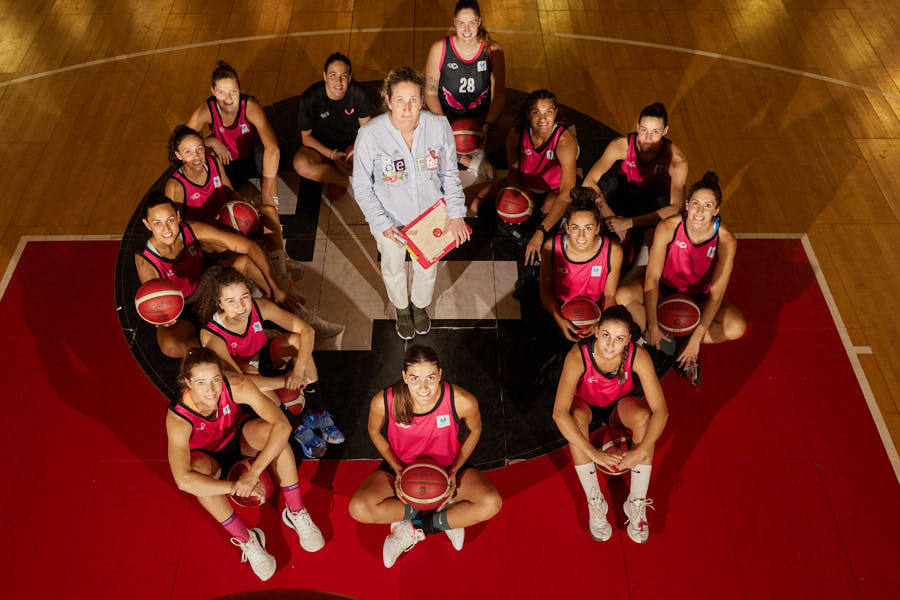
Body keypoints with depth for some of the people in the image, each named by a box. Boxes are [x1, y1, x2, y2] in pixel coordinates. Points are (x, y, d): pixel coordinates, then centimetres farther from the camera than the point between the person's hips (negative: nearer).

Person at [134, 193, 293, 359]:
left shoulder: (193, 231, -19)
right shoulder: (145, 261, -23)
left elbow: (248, 246, -20)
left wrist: (276, 289, -24)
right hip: (181, 316, -3)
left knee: (244, 260, -18)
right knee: (170, 346, -38)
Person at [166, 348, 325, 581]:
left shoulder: (235, 386, -33)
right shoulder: (178, 417, -36)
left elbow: (282, 425, -37)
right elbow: (183, 480, -44)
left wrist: (253, 473, -43)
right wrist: (235, 487, -44)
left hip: (237, 439, 2)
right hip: (206, 456, -1)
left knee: (271, 430, -30)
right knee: (200, 469, -36)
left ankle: (295, 513, -15)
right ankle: (246, 539, -20)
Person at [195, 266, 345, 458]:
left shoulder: (259, 307, -26)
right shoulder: (211, 336, -34)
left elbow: (307, 330, -24)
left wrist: (299, 370, -37)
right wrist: (286, 380, -39)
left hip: (264, 356, 4)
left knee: (296, 340, -25)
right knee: (252, 379, -38)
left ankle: (317, 413, -17)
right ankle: (298, 428, -19)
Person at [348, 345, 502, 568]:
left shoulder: (463, 401, -28)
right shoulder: (383, 401, -27)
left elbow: (474, 431, -5)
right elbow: (374, 431, -3)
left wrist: (455, 471, -13)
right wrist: (397, 470, -13)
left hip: (448, 465, 0)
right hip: (401, 466, 1)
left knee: (491, 504, -27)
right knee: (359, 509, -25)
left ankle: (414, 530, -10)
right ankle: (444, 514, -9)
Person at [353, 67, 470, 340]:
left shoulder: (439, 126, -24)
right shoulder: (369, 135, -29)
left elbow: (450, 173, -7)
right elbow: (362, 187, -16)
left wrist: (456, 214, -10)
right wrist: (382, 224, -18)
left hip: (429, 213, 2)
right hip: (389, 217, -1)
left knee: (427, 267, 27)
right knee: (394, 267, 27)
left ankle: (420, 304, 63)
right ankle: (401, 308, 62)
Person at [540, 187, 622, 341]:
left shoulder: (613, 252, -18)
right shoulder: (551, 247, -18)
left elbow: (609, 295, -5)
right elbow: (545, 288, -6)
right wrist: (559, 320, -19)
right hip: (559, 310, 0)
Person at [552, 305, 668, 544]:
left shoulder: (638, 356, -30)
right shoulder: (578, 356, -34)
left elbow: (660, 411, -30)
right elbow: (559, 413, -42)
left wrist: (640, 451, -42)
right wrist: (594, 454, -48)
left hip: (621, 404, 1)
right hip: (585, 404, -1)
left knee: (643, 416, -31)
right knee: (576, 416, -35)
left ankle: (637, 503, -19)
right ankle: (594, 502, -23)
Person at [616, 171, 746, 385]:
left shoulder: (726, 241, -21)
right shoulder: (668, 228, -22)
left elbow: (716, 294, -21)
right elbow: (652, 277, -22)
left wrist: (697, 338, -29)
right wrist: (652, 326, -28)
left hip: (701, 297, 0)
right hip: (665, 289, 0)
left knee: (737, 328, -27)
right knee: (622, 297, -30)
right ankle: (667, 344, -19)